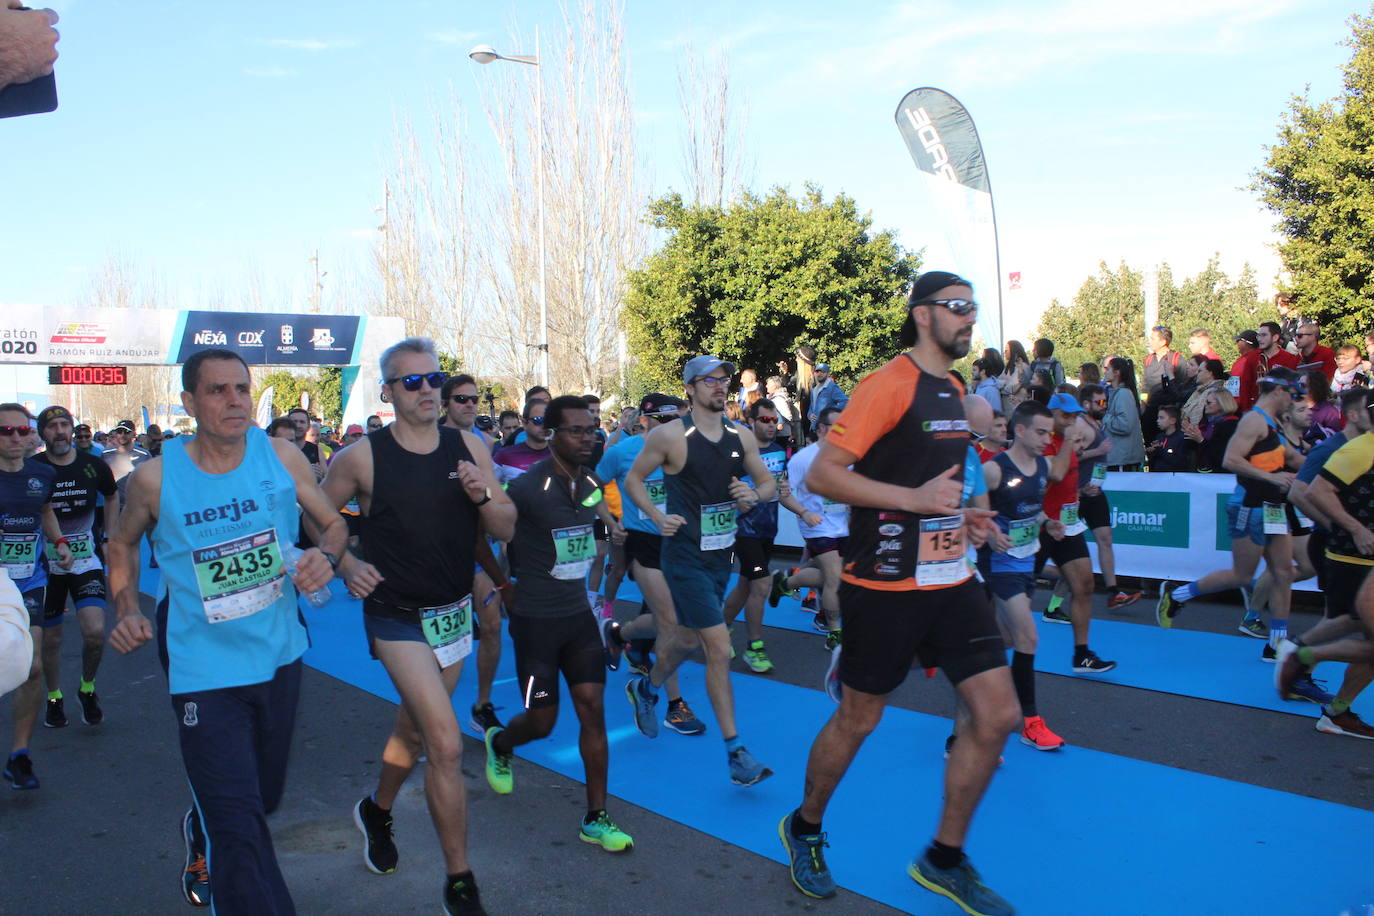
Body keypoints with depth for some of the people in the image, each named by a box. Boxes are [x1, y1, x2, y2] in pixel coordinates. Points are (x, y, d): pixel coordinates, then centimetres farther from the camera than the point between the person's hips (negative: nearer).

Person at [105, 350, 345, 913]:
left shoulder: (282, 456, -8)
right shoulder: (155, 478, -11)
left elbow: (332, 522, 4)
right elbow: (122, 544, 8)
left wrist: (326, 557, -18)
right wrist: (127, 611, -7)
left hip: (279, 657, 4)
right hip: (205, 672, -4)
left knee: (264, 797, 26)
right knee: (240, 831, -11)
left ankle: (200, 834, 59)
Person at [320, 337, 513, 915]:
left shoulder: (469, 448, -3)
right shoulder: (362, 458, -12)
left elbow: (506, 531, -1)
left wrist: (483, 495, -19)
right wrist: (347, 564, -12)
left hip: (455, 612, 5)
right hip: (398, 618, -5)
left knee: (414, 730, 23)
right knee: (446, 745, -13)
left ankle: (376, 811, 53)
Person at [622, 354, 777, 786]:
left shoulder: (741, 437, 4)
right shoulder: (670, 436, -10)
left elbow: (769, 483, 12)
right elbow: (632, 479, -1)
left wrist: (754, 495, -11)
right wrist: (658, 517, -15)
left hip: (722, 554, 7)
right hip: (686, 554, -6)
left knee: (689, 639, 22)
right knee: (720, 648, -11)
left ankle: (645, 689, 50)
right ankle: (736, 752, -2)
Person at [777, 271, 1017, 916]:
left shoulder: (952, 391, 13)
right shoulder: (889, 384, -14)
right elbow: (821, 475, -19)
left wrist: (960, 516, 11)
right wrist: (914, 498, -23)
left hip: (950, 579, 8)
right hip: (887, 585, -7)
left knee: (998, 715, 3)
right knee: (858, 718, 8)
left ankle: (944, 859, 21)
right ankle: (804, 828, 35)